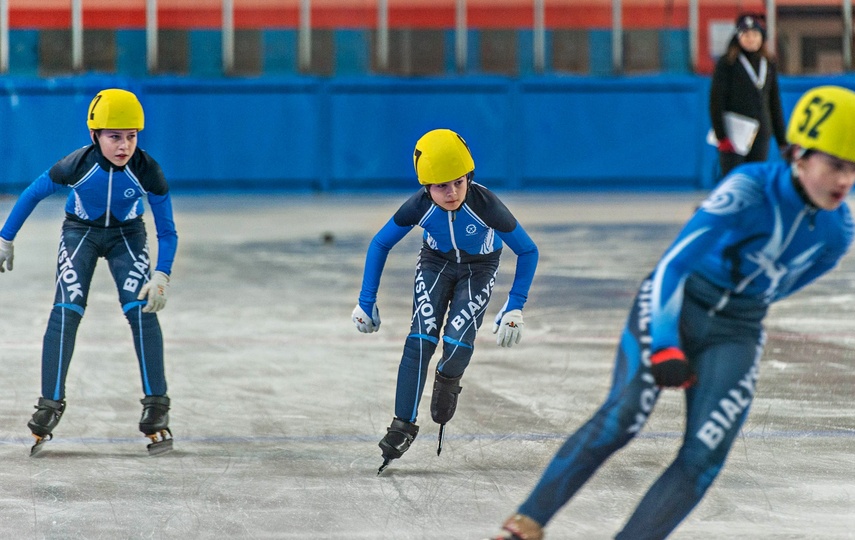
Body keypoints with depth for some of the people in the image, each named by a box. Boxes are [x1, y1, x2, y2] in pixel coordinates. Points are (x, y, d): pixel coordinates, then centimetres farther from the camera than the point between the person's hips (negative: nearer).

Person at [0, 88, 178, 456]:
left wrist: (161, 276, -30)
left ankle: (156, 407, -10)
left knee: (142, 310, -18)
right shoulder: (77, 166, -29)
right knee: (66, 311, -17)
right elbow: (32, 195, -10)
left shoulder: (147, 172, -27)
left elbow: (167, 232, -16)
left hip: (127, 234, 0)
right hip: (80, 232, 0)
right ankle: (50, 405, -9)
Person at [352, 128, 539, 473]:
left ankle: (447, 381, 16)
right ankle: (404, 424, -9)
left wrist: (515, 308, -21)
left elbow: (527, 251, -20)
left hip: (479, 268, -1)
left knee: (457, 341, -20)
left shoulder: (486, 206, -35)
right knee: (421, 338, -17)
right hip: (436, 262, 1)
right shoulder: (419, 207, -29)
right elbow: (380, 245, -11)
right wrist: (366, 301, -11)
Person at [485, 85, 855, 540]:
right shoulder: (751, 189, -22)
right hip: (675, 303, -5)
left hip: (736, 335, 5)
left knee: (704, 457, -14)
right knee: (622, 416, -23)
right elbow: (673, 263, -23)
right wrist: (664, 347, -31)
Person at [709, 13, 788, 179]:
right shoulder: (726, 64, -3)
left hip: (761, 136, 5)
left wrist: (782, 139, 14)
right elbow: (716, 101, -7)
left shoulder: (769, 65, 12)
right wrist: (721, 135, -14)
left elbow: (775, 104, 17)